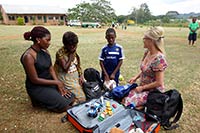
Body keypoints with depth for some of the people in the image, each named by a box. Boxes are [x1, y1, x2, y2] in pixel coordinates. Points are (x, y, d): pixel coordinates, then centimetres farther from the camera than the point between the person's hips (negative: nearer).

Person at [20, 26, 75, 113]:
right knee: (64, 106, -11)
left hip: (49, 81, 7)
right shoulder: (28, 56, -23)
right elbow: (35, 80, -20)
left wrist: (58, 84, -10)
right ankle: (39, 101, 8)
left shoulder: (45, 51, 0)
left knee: (71, 98, 0)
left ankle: (43, 99, 14)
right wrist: (56, 82, -15)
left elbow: (51, 69, 2)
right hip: (36, 87, -7)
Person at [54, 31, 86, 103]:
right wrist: (70, 57, -19)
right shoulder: (60, 52, -16)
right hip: (66, 77, -7)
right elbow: (65, 68, -21)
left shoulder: (73, 50, 3)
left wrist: (81, 75, 0)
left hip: (76, 75, 7)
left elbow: (78, 64, 9)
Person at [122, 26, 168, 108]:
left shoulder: (158, 58, -25)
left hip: (153, 92, -7)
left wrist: (142, 87, -16)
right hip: (143, 88, 7)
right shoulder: (147, 52, -1)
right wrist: (136, 77, 1)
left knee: (127, 102, -18)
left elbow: (159, 83, -23)